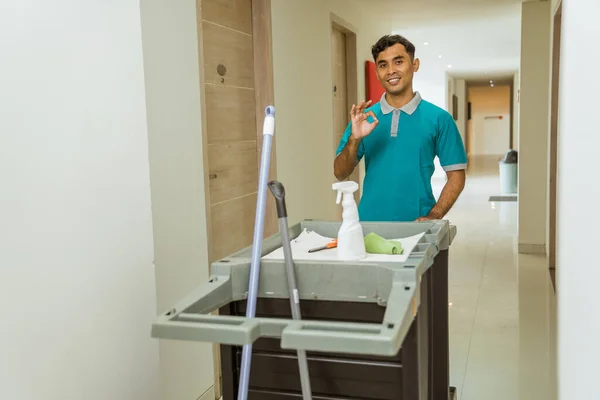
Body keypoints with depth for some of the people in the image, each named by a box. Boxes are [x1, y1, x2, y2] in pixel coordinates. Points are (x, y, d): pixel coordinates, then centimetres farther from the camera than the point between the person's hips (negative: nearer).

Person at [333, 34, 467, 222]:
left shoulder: (438, 118, -3)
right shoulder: (364, 117, 3)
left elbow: (456, 176, 0)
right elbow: (340, 174, 1)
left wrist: (433, 217, -13)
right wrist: (355, 139, -16)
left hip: (416, 225, -1)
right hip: (369, 222, 2)